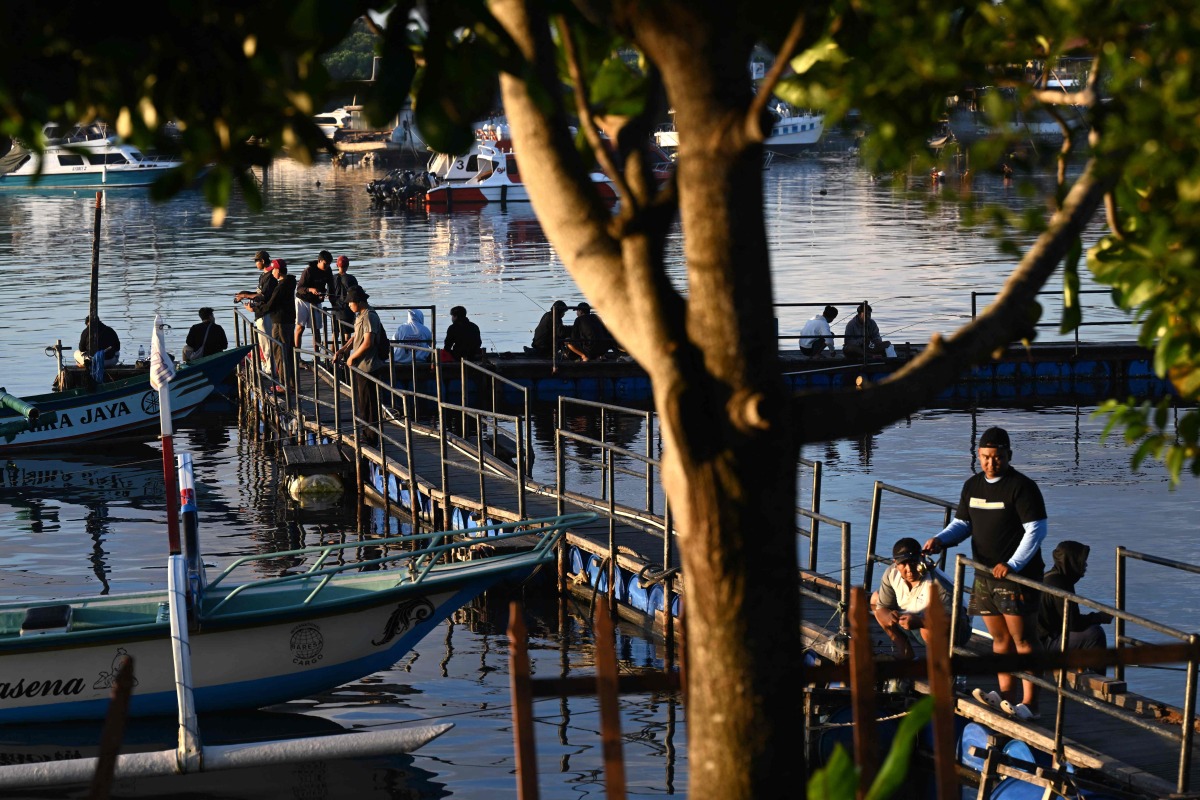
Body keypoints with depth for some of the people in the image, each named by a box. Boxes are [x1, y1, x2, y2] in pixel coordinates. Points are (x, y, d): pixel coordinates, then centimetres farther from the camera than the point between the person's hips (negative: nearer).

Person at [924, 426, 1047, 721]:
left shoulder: (1022, 486, -10)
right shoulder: (973, 486, 12)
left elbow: (1036, 530, -14)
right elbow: (962, 523, 19)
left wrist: (1012, 565, -21)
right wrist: (941, 540, -1)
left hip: (1017, 575, -7)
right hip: (985, 575, 7)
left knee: (1023, 638, -7)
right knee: (1000, 638, 12)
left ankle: (1029, 703, -7)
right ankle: (1006, 695, 18)